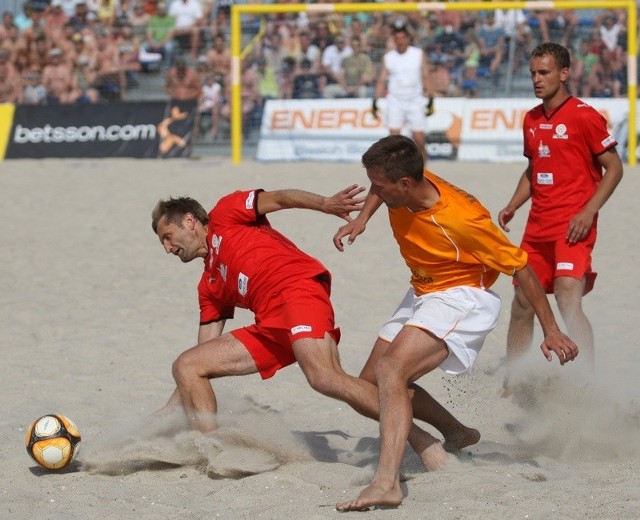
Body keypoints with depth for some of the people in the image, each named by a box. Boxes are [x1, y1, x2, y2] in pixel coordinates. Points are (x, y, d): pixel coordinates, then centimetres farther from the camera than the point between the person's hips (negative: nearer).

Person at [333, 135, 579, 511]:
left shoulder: (462, 219, -30)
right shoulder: (402, 190, -12)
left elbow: (520, 268, -19)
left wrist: (551, 331, -15)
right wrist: (362, 219, -1)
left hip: (462, 299, -9)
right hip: (422, 295, 9)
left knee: (390, 369, -31)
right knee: (372, 382, 16)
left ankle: (387, 483, -46)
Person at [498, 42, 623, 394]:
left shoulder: (584, 116, -8)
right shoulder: (532, 120, 13)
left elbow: (614, 168, -7)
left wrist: (588, 212, -17)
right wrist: (513, 206, 9)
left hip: (572, 228, -8)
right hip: (537, 228, 8)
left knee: (569, 302, -21)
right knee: (522, 304, 11)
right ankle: (511, 386, 22)